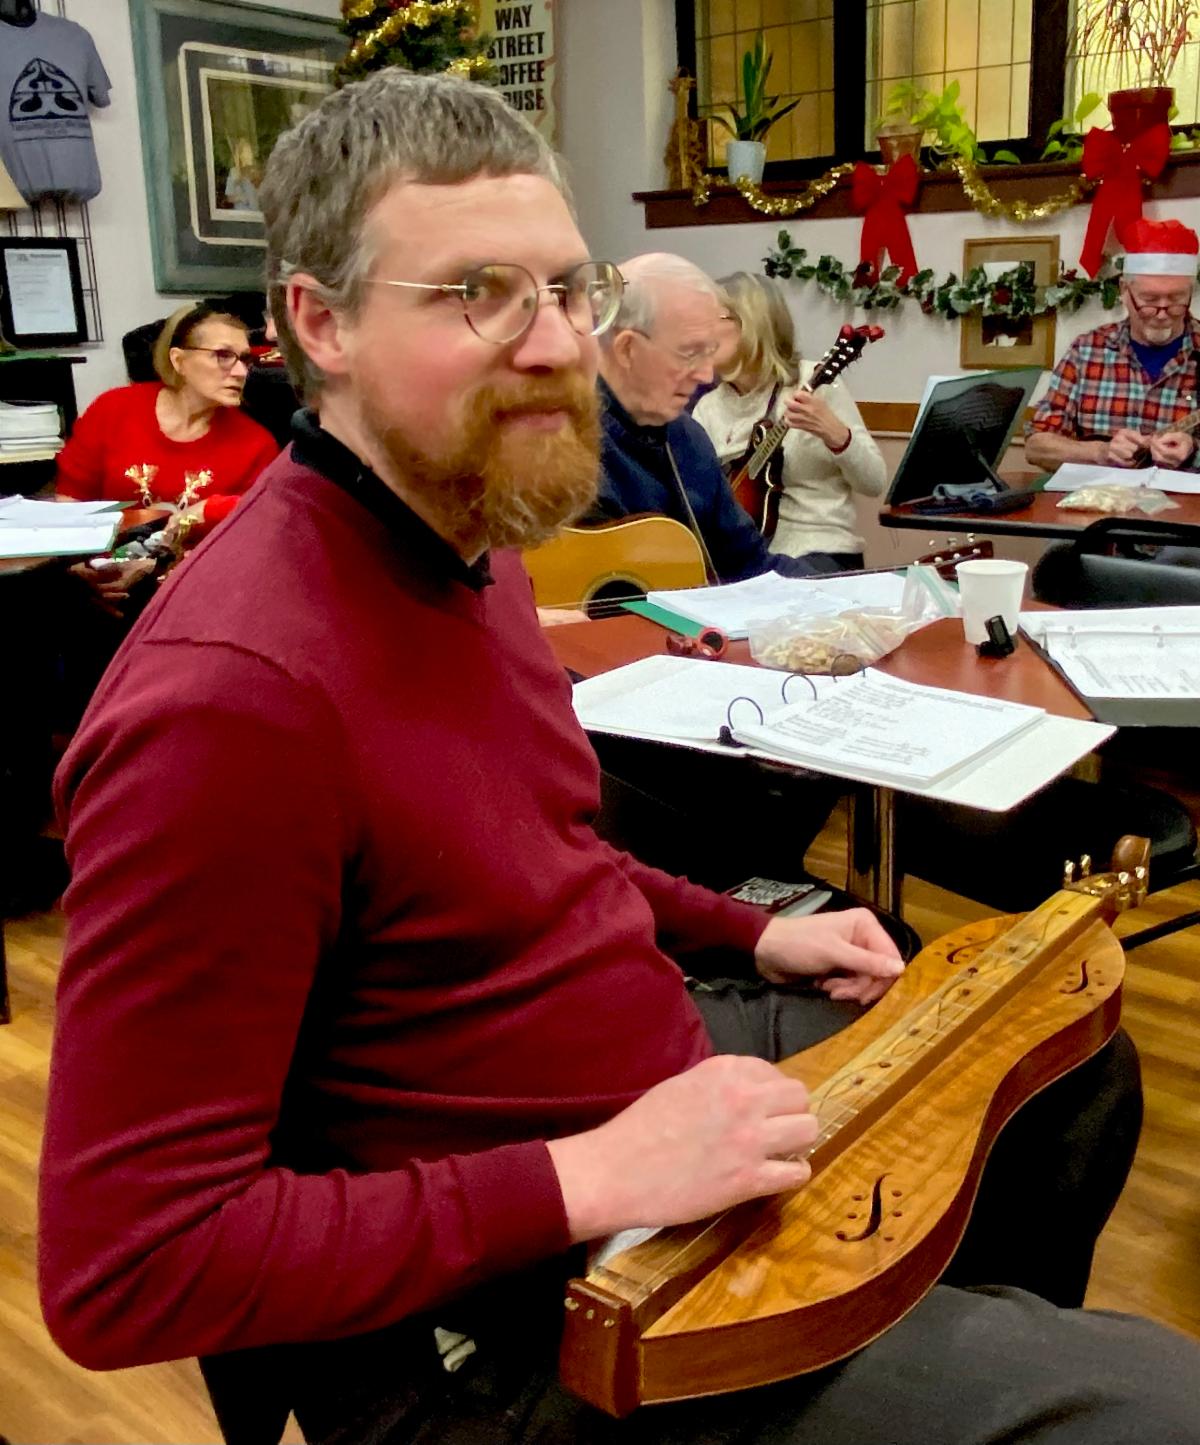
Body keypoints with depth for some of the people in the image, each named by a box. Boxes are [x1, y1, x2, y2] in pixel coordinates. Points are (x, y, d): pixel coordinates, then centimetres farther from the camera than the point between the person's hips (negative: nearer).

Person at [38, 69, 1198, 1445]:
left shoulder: (467, 547, 1)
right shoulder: (227, 701, -30)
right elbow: (122, 1266, -27)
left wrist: (749, 933, 9)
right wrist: (591, 1179, -28)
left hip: (664, 1063, 9)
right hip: (496, 1318, -8)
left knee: (1076, 1060, 23)